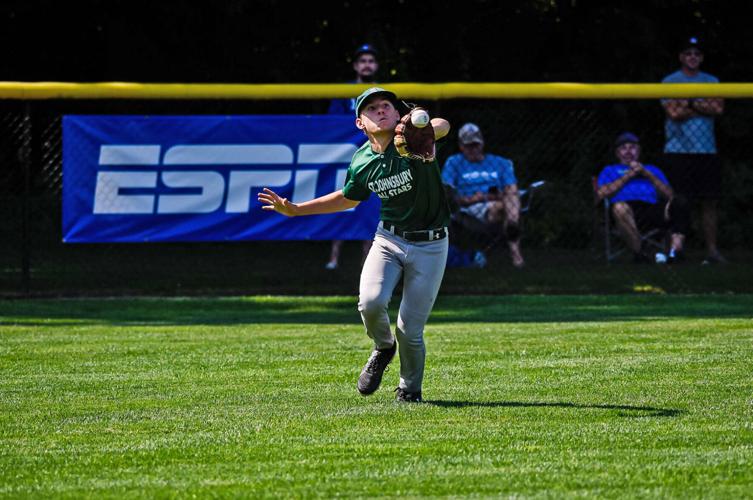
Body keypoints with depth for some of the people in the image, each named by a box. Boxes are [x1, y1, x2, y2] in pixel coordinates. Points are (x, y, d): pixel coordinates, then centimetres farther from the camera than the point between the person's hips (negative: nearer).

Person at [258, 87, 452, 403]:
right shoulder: (362, 163, -2)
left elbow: (442, 126, -39)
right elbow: (347, 199, 17)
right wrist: (294, 209, 13)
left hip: (430, 246, -3)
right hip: (389, 240, 3)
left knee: (410, 330, -3)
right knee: (371, 302, -24)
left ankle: (410, 389, 26)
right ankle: (383, 347, 11)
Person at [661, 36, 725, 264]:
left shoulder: (711, 81, 15)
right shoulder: (669, 82, 5)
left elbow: (718, 107, -1)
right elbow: (673, 112, -9)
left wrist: (689, 103, -7)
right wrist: (704, 106, -2)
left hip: (707, 151, 3)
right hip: (678, 150, -3)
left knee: (709, 201, 2)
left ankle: (712, 249, 4)